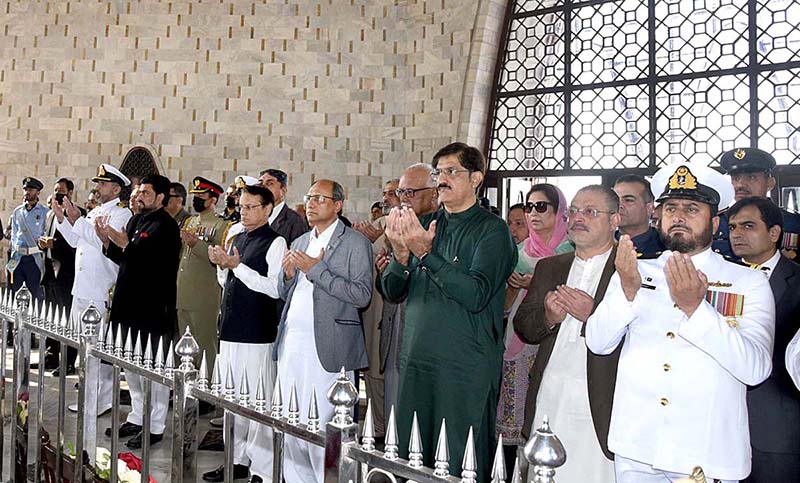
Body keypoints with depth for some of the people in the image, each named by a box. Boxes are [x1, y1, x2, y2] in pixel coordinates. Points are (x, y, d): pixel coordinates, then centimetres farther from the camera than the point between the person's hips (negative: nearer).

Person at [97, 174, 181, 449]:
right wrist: (108, 241, 2)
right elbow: (123, 259, 16)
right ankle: (137, 417, 32)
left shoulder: (165, 225, -12)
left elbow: (150, 259, -22)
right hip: (130, 304, 9)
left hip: (153, 306, -9)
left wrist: (125, 244, -25)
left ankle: (156, 426, 10)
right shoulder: (136, 220, 14)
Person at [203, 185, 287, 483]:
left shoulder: (275, 242, -8)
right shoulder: (237, 239, 16)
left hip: (257, 333, -8)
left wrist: (237, 266, -16)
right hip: (231, 329, 8)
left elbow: (274, 288, -17)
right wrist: (222, 265, 3)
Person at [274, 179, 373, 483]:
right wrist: (288, 274, 0)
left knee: (323, 426, -4)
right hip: (291, 342, 6)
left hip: (326, 346, -6)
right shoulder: (299, 243, 19)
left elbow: (362, 295, -13)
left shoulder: (355, 243, -2)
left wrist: (315, 269, -14)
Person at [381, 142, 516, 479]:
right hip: (415, 363, 5)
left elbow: (476, 295, -19)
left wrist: (426, 253, -24)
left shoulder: (492, 230, -5)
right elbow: (393, 293, 7)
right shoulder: (424, 225, 11)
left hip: (466, 371, -5)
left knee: (461, 470, 6)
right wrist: (401, 256, -13)